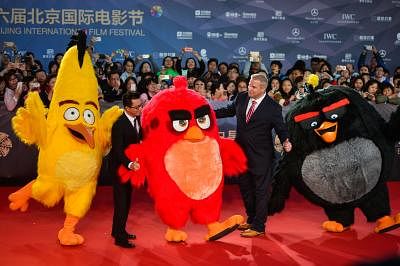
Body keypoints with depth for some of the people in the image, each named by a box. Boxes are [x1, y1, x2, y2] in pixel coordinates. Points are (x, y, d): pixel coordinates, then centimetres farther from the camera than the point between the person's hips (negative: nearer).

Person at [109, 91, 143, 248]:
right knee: (121, 201, -2)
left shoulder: (137, 119, -3)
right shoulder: (119, 125, -26)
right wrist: (130, 164, -43)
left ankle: (118, 230, 33)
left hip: (130, 165, 8)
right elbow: (118, 150, -29)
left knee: (126, 200, 18)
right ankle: (120, 238, 6)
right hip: (119, 166, -8)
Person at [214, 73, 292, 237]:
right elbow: (230, 111, 18)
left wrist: (285, 141, -29)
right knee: (245, 187, 18)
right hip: (241, 151, 6)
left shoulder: (273, 107, -13)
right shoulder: (242, 98, 1)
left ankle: (258, 226, 13)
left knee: (260, 190, 2)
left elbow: (280, 128, -9)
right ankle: (251, 219, 35)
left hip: (260, 156, -6)